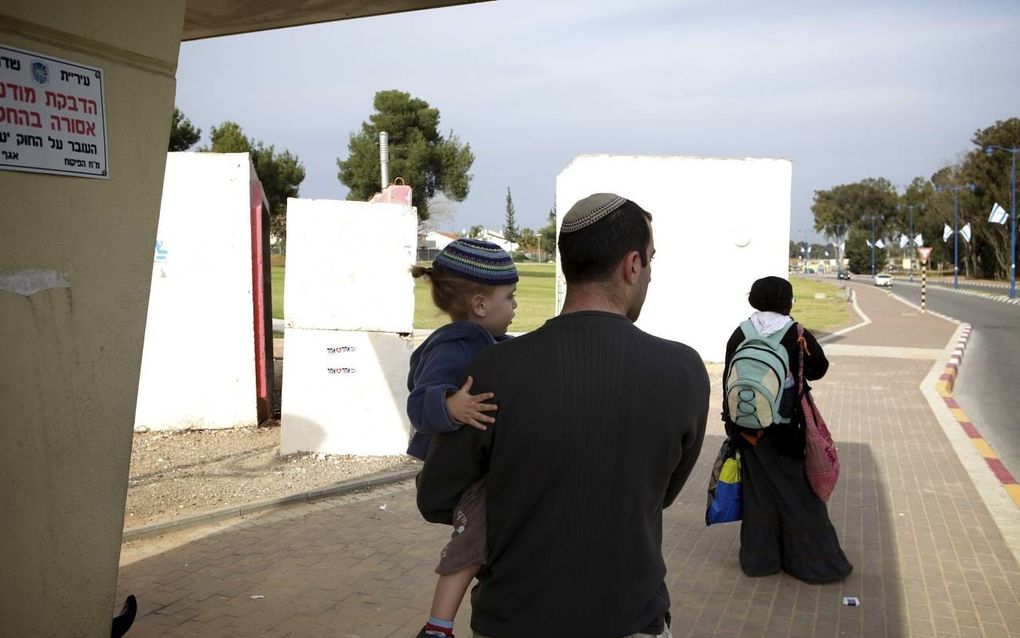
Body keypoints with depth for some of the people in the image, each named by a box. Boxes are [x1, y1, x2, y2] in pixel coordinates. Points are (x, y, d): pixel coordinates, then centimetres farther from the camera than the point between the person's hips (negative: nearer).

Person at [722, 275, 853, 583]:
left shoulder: (740, 336, -2)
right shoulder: (798, 336, -11)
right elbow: (819, 368, 2)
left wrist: (731, 424, 11)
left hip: (749, 429, 3)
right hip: (788, 429, -3)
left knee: (758, 490, 12)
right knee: (798, 493, 6)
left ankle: (759, 557, 19)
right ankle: (814, 561, 14)